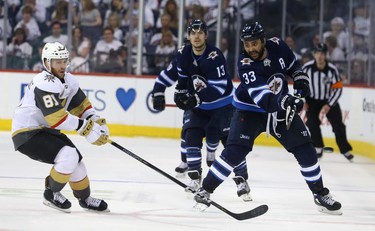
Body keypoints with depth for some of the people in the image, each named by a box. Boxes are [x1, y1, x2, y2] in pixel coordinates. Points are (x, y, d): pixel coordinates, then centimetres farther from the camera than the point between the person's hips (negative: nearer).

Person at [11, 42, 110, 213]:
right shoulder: (45, 83, -25)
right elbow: (56, 117, -30)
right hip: (26, 134, -10)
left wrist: (96, 123, -4)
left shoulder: (68, 80, 6)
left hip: (45, 130, 10)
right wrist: (85, 127, -27)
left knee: (76, 159, 10)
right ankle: (52, 193, -4)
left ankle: (85, 198, 31)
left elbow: (81, 104, 13)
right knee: (69, 156, -23)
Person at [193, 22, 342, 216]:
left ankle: (320, 194, 16)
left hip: (281, 108, 4)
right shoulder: (245, 64, -27)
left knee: (305, 148, 1)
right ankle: (205, 190, -10)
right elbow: (258, 93, -41)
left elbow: (293, 66, 8)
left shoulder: (277, 46, -13)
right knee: (234, 152, -20)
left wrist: (301, 83, -9)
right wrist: (281, 101, -56)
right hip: (249, 110, -4)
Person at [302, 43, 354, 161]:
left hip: (329, 100, 0)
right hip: (312, 100, 0)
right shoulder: (307, 67, -19)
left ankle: (345, 150, 9)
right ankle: (318, 148, 0)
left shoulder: (332, 69, -21)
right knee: (312, 123, -16)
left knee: (338, 124, -4)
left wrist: (328, 106, -21)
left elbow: (338, 89, -16)